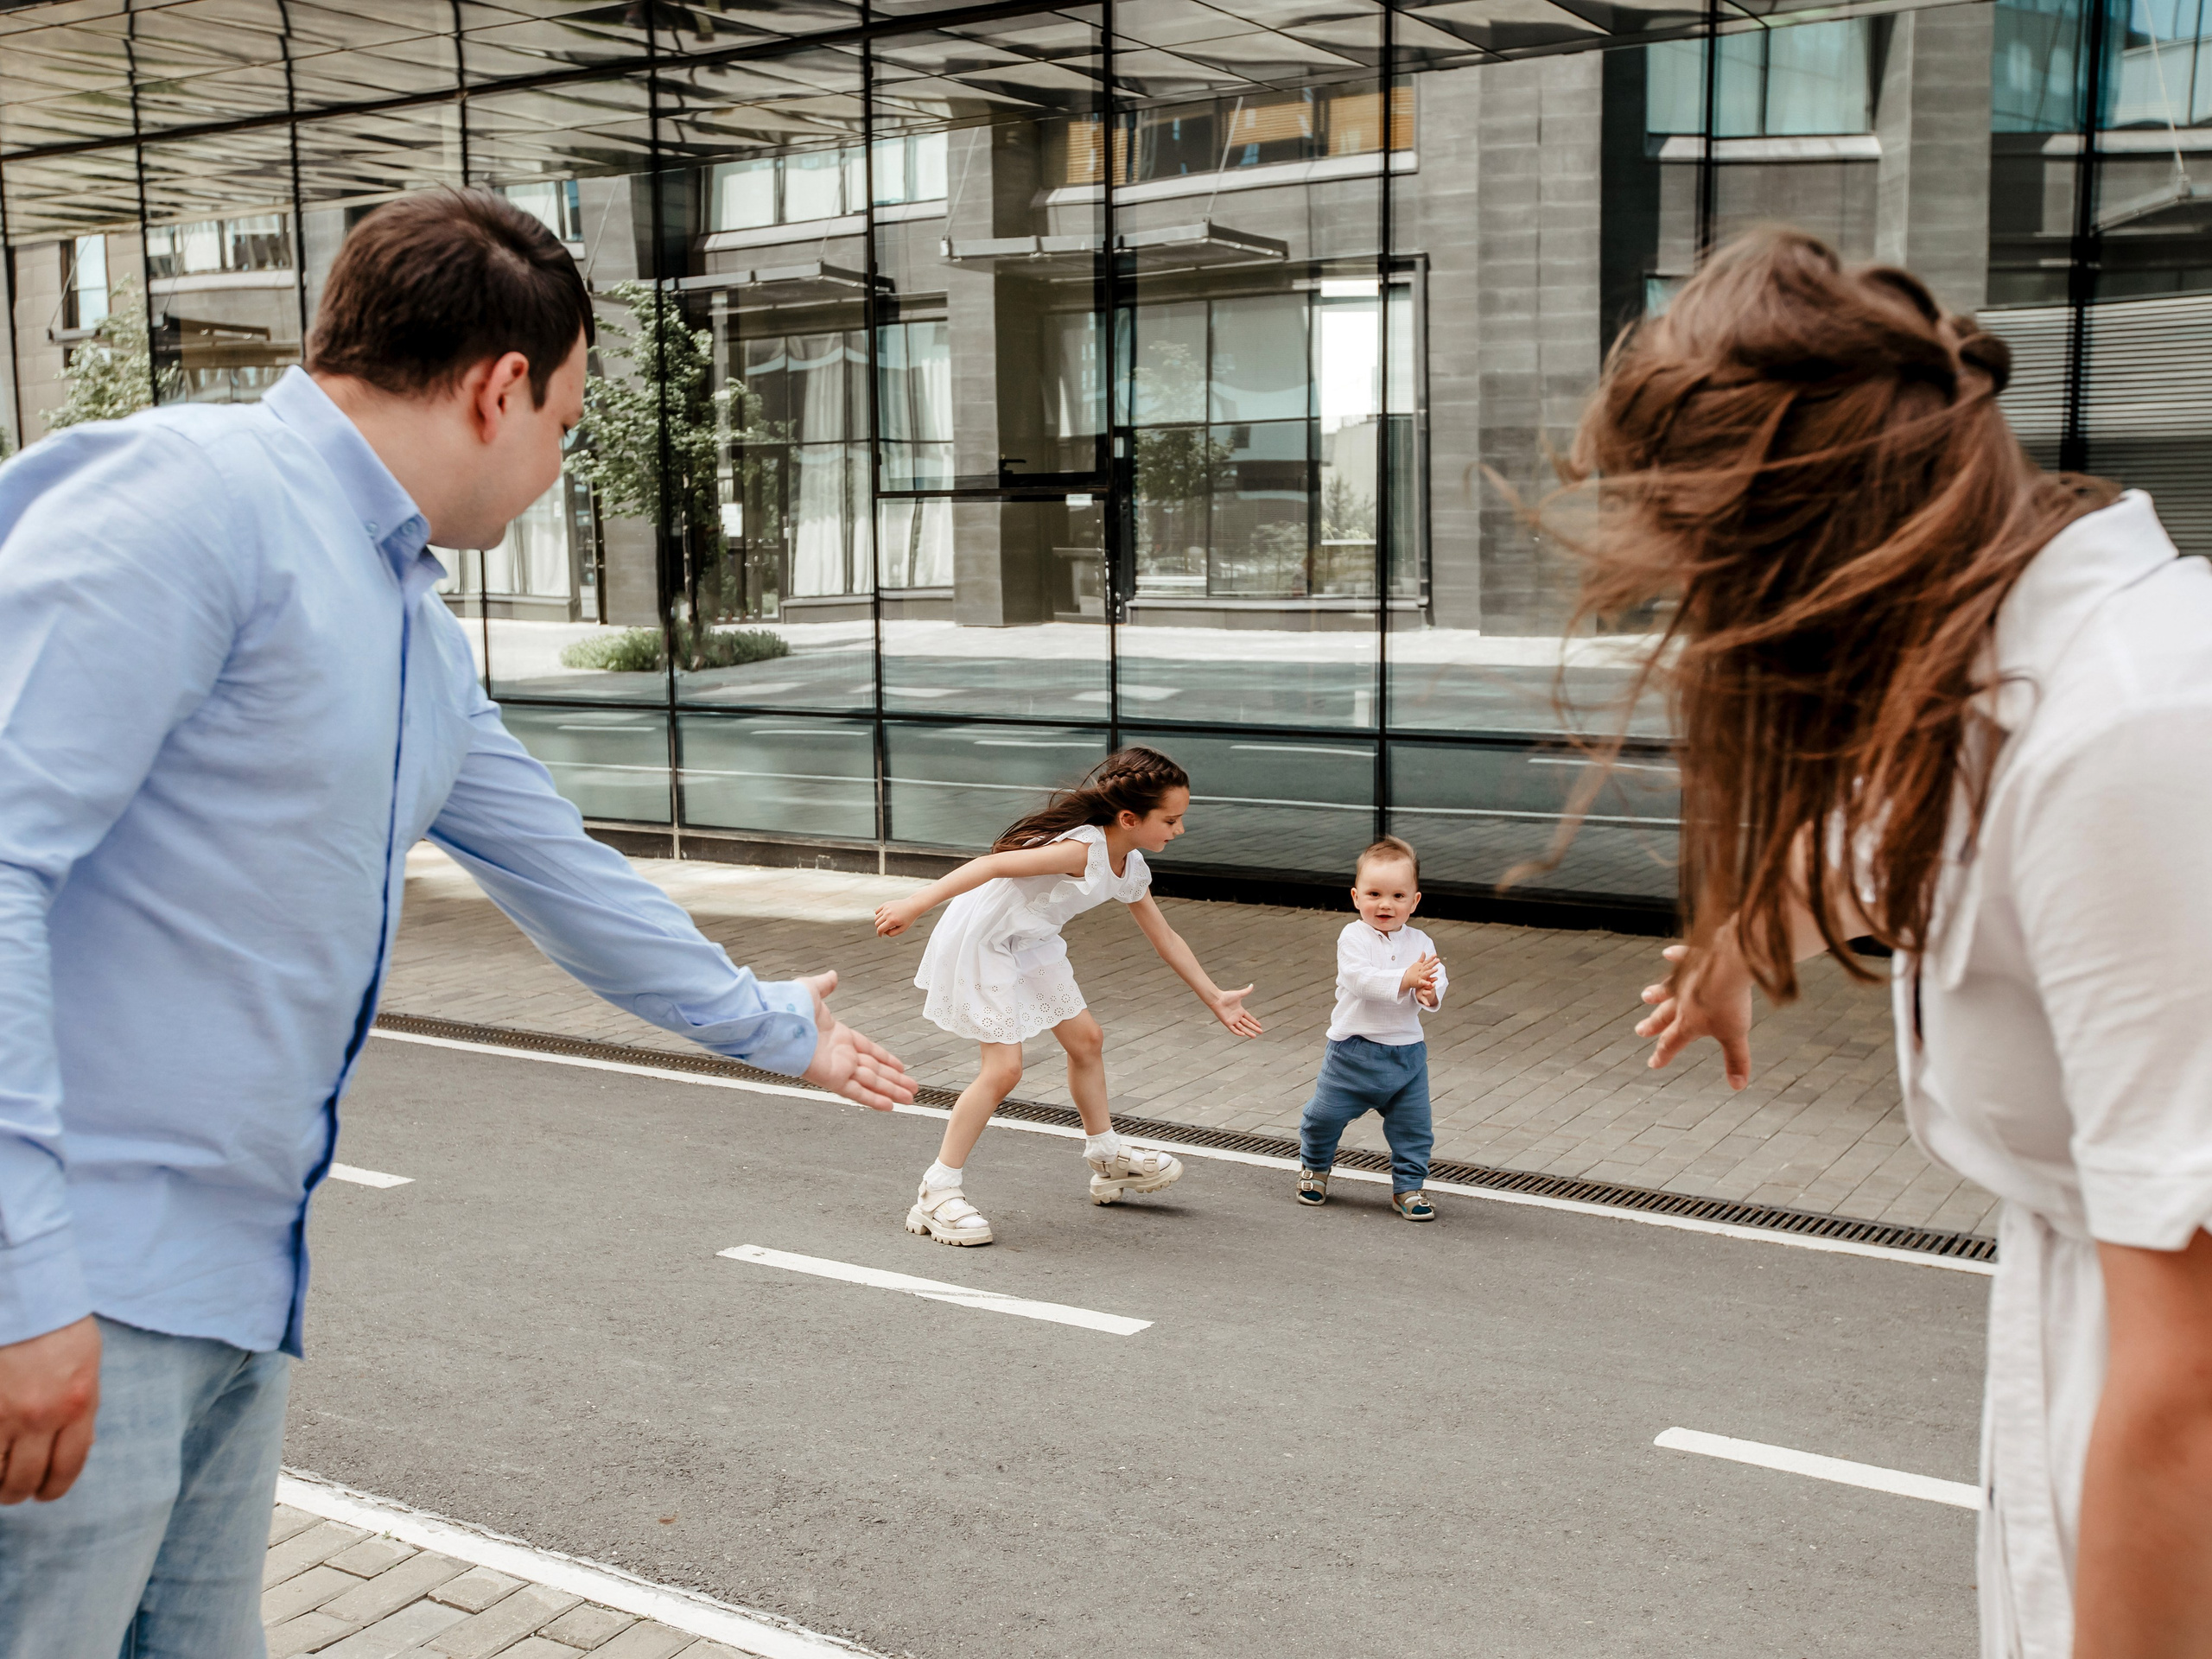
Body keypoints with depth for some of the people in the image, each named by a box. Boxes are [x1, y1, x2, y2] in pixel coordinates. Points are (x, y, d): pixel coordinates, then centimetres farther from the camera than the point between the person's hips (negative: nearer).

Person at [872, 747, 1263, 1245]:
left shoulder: (1131, 869, 0)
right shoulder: (1083, 850, -30)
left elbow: (1165, 938, 14)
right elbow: (994, 865, -35)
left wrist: (1215, 998, 19)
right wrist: (916, 904, -39)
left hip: (1029, 943, 10)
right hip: (979, 940, -10)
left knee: (1086, 1039, 16)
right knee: (1003, 1068, -14)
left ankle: (1108, 1157, 37)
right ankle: (938, 1193, -4)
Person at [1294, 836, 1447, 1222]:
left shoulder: (1420, 942, 1)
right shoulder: (1353, 937, -12)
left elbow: (1438, 980, -7)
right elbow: (1359, 978, -27)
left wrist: (1429, 992, -31)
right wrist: (1405, 980, -37)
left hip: (1407, 1052, 3)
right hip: (1354, 1051, -3)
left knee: (1413, 1126, 5)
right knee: (1325, 1115, 9)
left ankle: (1409, 1186, 22)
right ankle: (1314, 1166, 35)